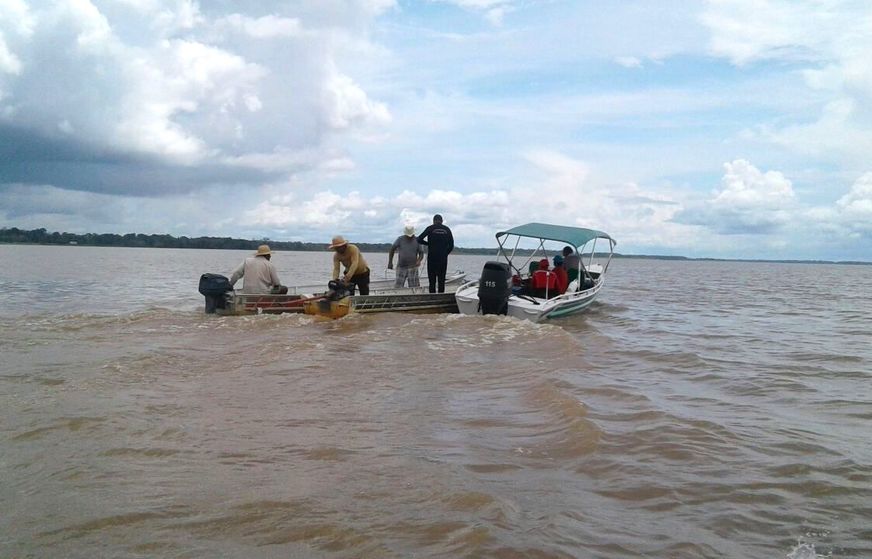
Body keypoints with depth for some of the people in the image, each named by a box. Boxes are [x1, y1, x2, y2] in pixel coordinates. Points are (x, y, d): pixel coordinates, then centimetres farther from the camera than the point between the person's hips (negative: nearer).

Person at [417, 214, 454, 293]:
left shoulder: (430, 228, 0)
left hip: (432, 257, -2)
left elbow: (419, 239, 0)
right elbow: (451, 245, 6)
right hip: (443, 258, 2)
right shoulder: (447, 229, 6)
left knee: (432, 280, 1)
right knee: (441, 280, 6)